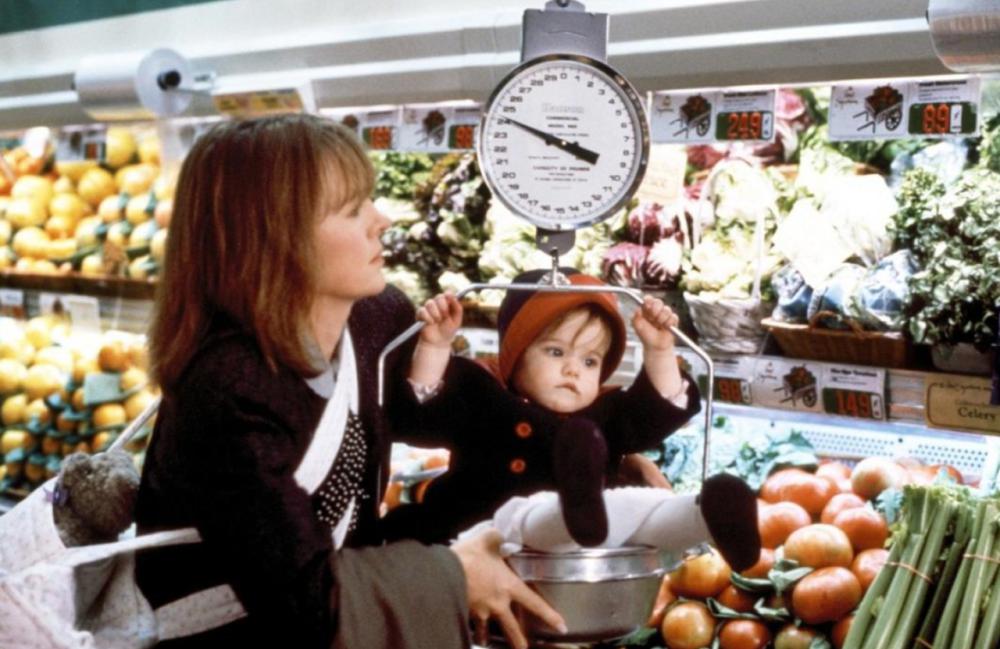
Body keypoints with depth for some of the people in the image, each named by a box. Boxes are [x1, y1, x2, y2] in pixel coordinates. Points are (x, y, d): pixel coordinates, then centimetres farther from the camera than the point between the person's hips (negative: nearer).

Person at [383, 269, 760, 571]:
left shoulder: (606, 416, 26)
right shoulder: (482, 398, 14)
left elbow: (664, 408, 20)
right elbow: (424, 406, 2)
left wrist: (659, 351, 7)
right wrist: (435, 345, -10)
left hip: (580, 551, 4)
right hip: (487, 541, -4)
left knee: (639, 505, -19)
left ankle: (710, 520, -48)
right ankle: (579, 507, -71)